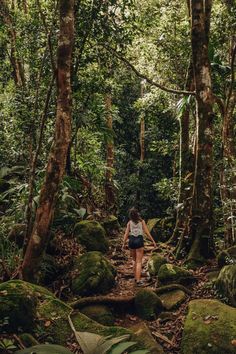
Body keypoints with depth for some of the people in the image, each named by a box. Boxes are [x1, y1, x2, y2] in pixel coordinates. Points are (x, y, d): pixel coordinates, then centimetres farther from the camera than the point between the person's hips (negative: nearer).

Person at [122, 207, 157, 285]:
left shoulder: (129, 222, 6)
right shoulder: (142, 221, 3)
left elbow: (126, 234, 1)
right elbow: (147, 232, -2)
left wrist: (123, 244, 5)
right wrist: (153, 241, 3)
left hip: (131, 240, 2)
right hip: (139, 241, -2)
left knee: (135, 260, 20)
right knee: (139, 262, -3)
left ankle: (135, 277, 22)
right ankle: (138, 280, -12)